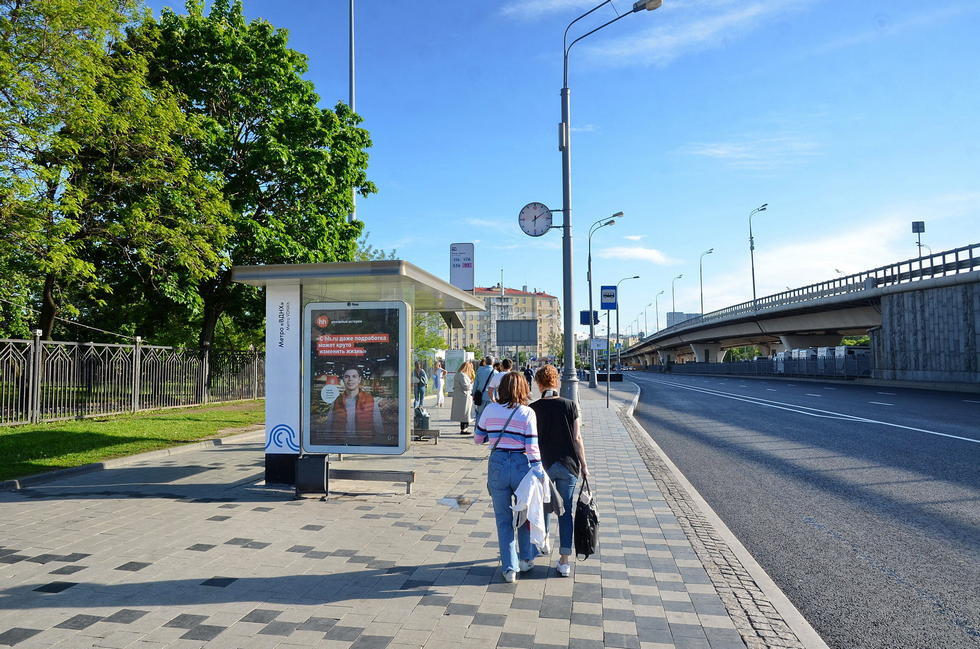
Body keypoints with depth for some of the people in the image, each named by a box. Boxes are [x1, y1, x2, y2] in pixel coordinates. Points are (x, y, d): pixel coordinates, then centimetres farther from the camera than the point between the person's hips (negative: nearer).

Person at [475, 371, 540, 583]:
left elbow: (478, 438, 11)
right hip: (521, 465, -1)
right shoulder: (527, 413, -7)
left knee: (503, 519, 11)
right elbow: (532, 448, -11)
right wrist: (538, 472, -6)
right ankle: (526, 559, 35)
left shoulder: (490, 410, -1)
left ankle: (509, 568, 11)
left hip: (497, 464, 1)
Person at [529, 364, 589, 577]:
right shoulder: (570, 405, -5)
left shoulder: (533, 409, -7)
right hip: (568, 465, 0)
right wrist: (583, 465, 7)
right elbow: (577, 438, -3)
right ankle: (564, 561, 5)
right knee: (565, 511, 6)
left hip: (543, 464, 0)